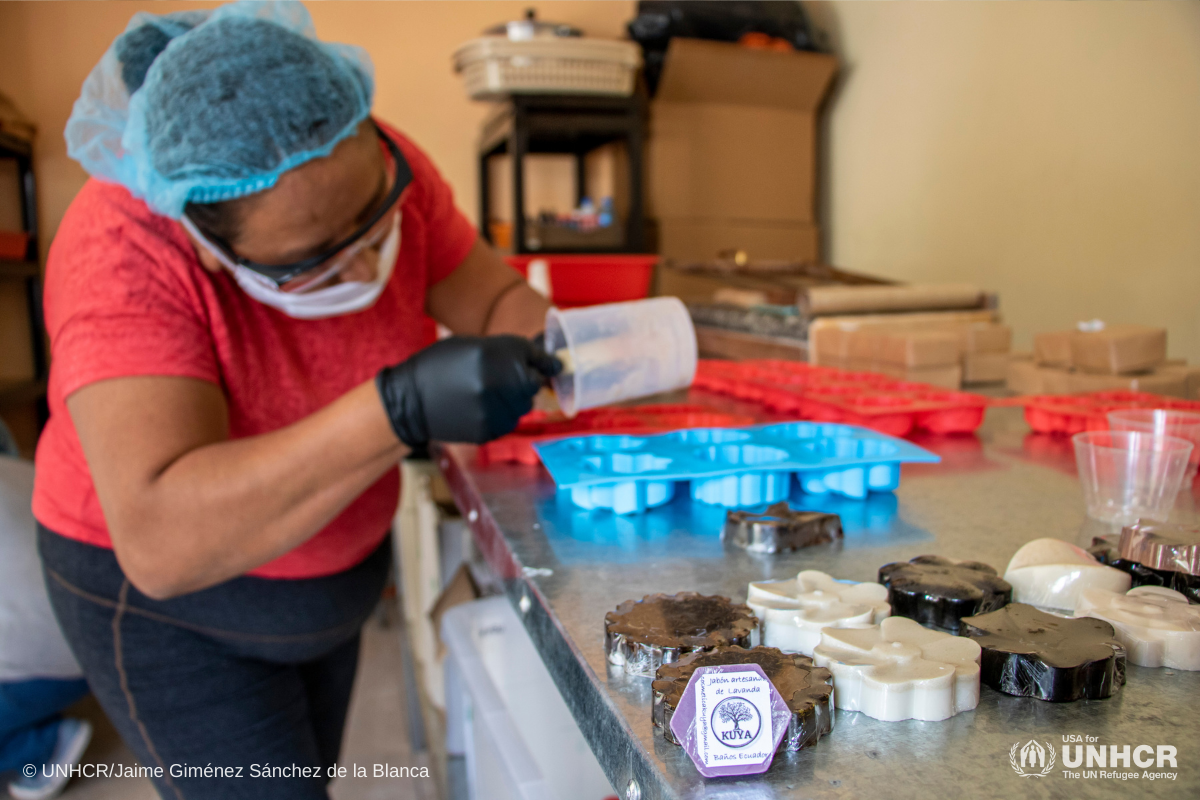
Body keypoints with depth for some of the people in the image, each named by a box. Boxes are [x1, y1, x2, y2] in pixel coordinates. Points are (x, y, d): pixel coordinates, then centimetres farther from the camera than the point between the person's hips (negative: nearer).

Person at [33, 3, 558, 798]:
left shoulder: (373, 166, -18)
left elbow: (498, 299, -7)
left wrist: (560, 350, -30)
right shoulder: (122, 254, -33)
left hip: (339, 569, 5)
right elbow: (159, 542, -42)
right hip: (165, 597, -5)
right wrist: (401, 409, -52)